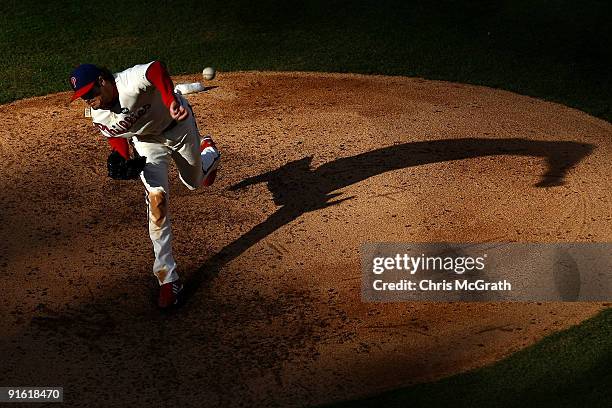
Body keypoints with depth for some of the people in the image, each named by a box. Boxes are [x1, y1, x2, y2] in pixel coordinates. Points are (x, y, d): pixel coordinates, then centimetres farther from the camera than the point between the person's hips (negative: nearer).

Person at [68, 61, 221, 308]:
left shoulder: (131, 81, -41)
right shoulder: (99, 117, -19)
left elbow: (156, 68, -62)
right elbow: (117, 136, -1)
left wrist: (171, 101, -79)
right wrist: (124, 160, -21)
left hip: (179, 126, -3)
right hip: (146, 141, 3)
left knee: (194, 182, 19)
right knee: (157, 199, -12)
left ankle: (209, 152, 59)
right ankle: (167, 278, -7)